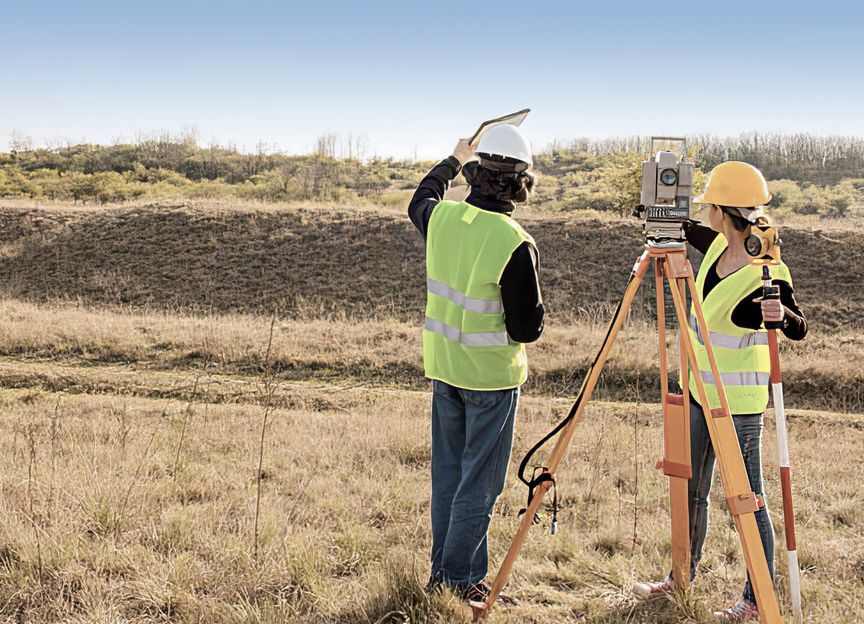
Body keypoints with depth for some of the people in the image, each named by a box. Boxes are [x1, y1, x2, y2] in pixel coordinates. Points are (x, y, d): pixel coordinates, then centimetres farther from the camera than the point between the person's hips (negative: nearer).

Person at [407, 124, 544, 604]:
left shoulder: (441, 217, -4)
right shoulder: (516, 245, -21)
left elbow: (419, 200, 23)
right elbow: (527, 329, -17)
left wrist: (453, 161, 36)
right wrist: (536, 305, 4)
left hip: (443, 366, 6)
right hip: (492, 374, -6)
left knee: (448, 473, 17)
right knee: (479, 482, 5)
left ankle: (445, 570, 27)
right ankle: (456, 578, 12)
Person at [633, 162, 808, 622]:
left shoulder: (767, 272, -20)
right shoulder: (717, 247, 2)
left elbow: (798, 329, -19)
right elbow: (686, 229, 21)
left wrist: (782, 314, -40)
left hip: (738, 402, -8)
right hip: (700, 390, 9)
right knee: (690, 491, 19)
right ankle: (681, 578, 35)